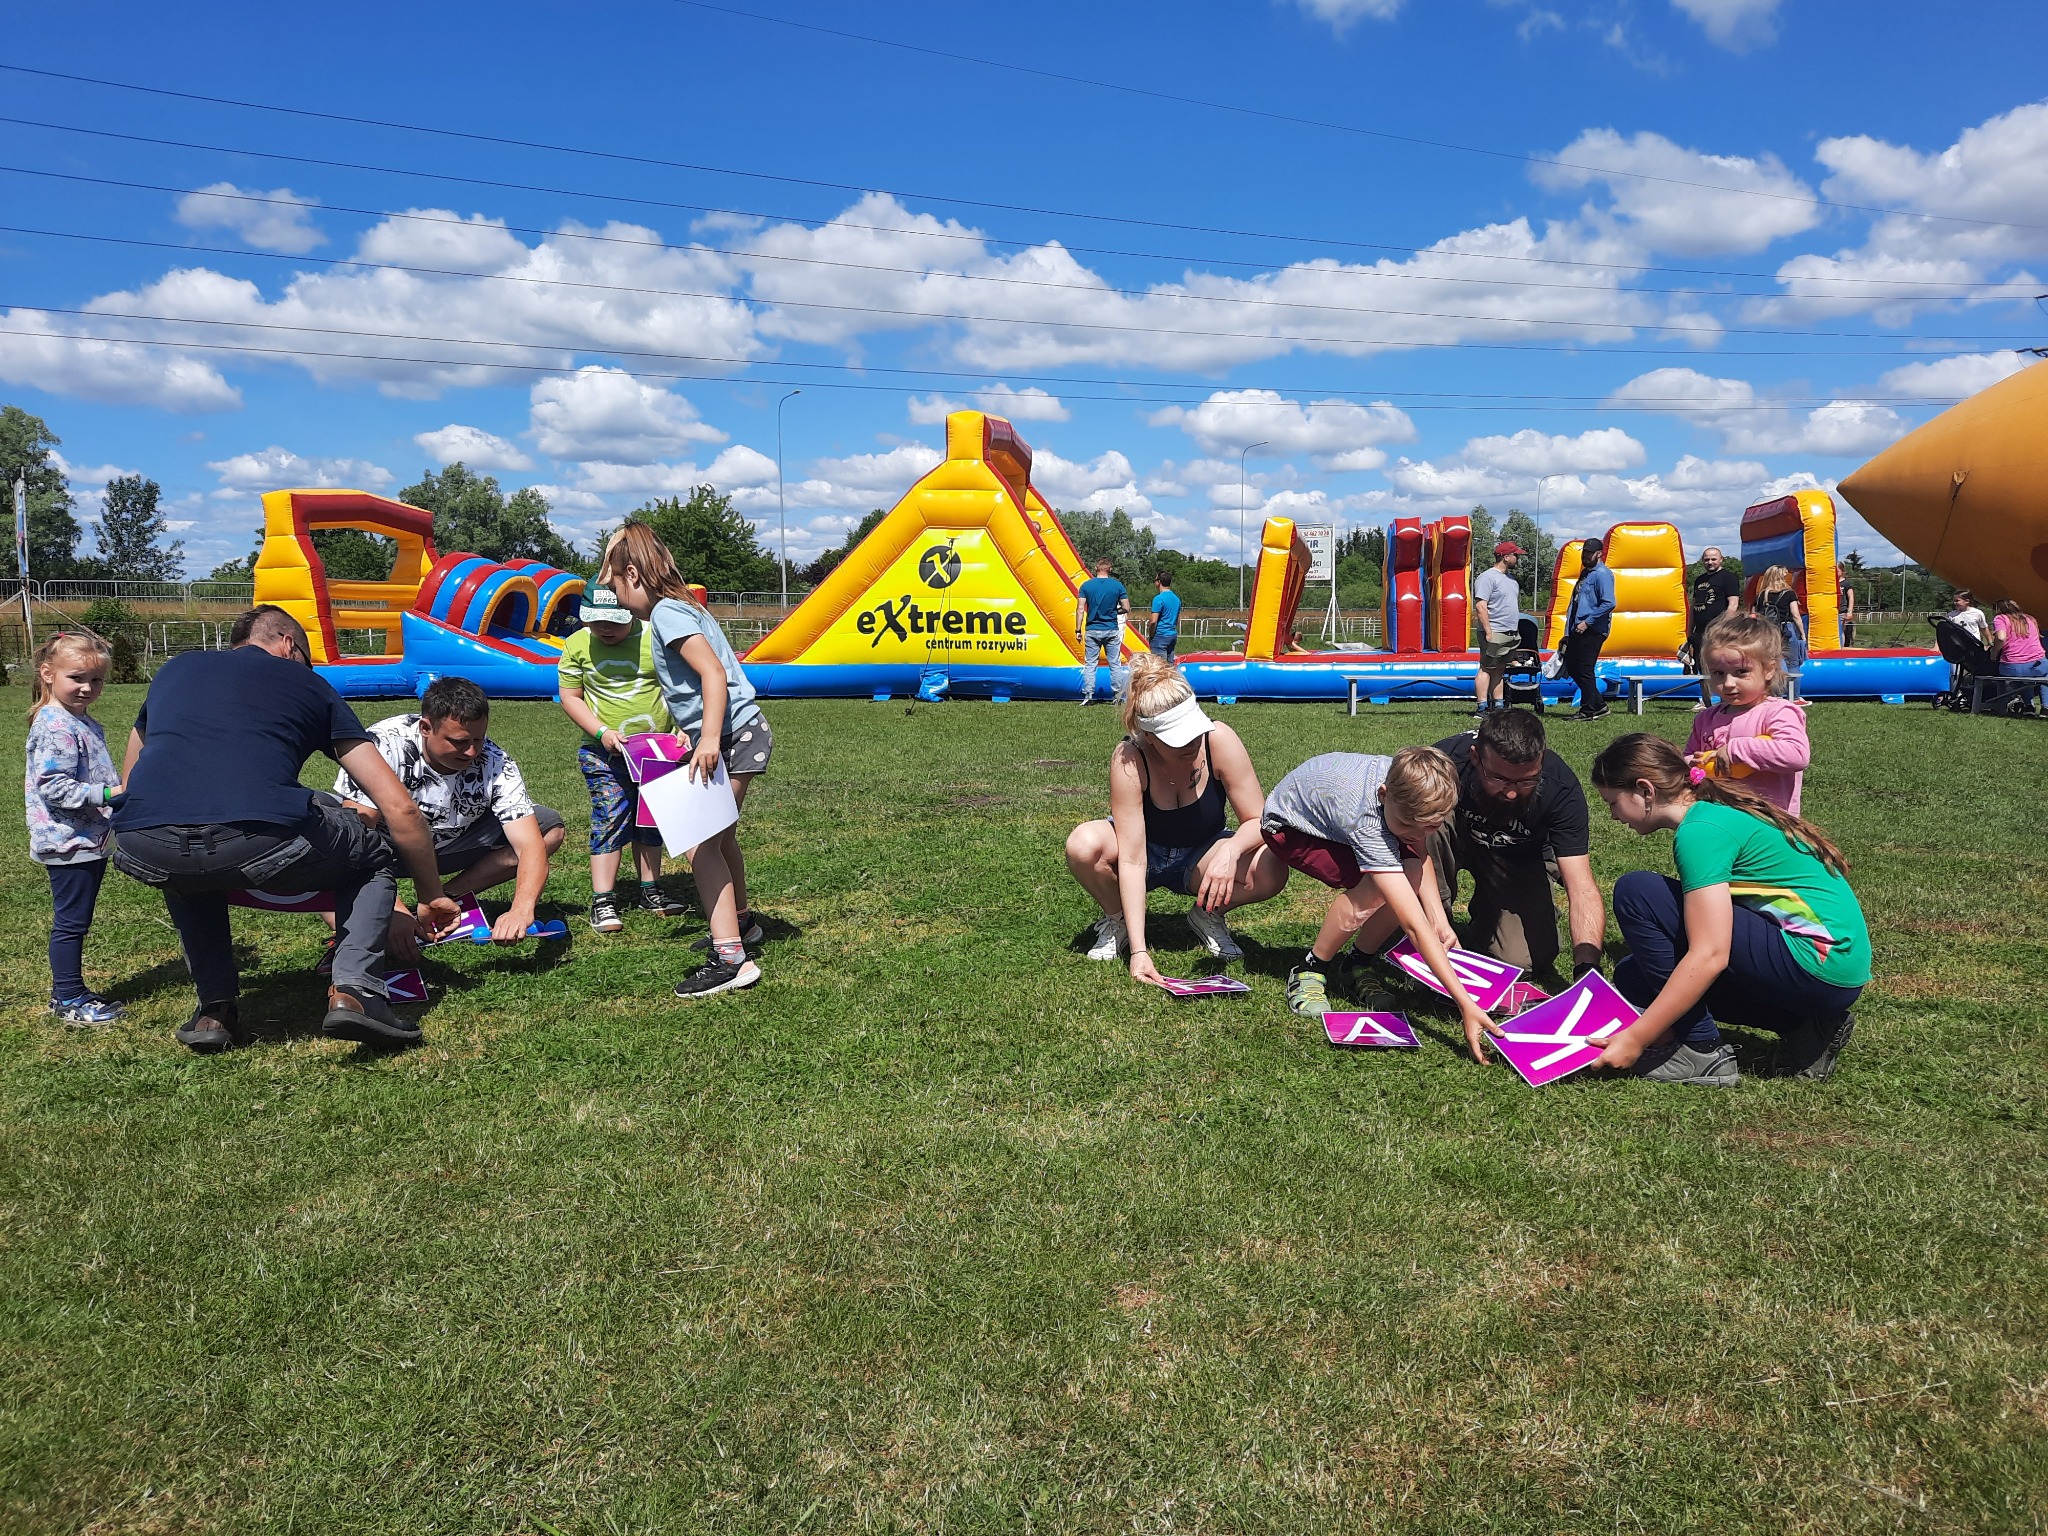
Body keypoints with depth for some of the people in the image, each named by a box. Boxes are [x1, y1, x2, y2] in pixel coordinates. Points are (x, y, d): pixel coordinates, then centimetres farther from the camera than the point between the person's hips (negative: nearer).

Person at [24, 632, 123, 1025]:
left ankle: (68, 992, 27)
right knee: (70, 922, -1)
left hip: (90, 841, 10)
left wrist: (122, 791, 20)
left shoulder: (83, 722, 13)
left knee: (75, 922, 17)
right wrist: (108, 794, -29)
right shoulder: (54, 727, -18)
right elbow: (53, 787, -25)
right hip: (69, 842, -10)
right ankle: (69, 1001, 8)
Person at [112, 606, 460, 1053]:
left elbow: (127, 784, 43)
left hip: (144, 853, 3)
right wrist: (432, 896, 34)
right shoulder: (308, 684, 25)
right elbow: (400, 808, 21)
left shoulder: (175, 668, 33)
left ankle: (214, 1008, 29)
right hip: (259, 843, -3)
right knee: (373, 855, 27)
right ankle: (354, 991, 9)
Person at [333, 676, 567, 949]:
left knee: (551, 829, -14)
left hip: (448, 848, 3)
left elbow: (530, 846, -28)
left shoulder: (495, 765, -22)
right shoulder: (385, 745, -30)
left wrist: (521, 909, -48)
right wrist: (394, 912, -49)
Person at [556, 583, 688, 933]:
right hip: (604, 752, -1)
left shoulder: (654, 638, -9)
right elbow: (570, 697, 1)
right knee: (610, 818, -9)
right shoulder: (577, 645, -4)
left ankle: (650, 891, 26)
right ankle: (602, 901, -3)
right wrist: (602, 732, -12)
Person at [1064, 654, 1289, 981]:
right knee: (1083, 845, -34)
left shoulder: (1219, 740, -26)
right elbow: (1131, 859, -32)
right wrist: (1138, 950, -39)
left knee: (1271, 870, -30)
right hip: (1148, 855, -1)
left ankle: (1207, 916, 3)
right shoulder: (1128, 761, -30)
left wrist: (1230, 850, -44)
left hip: (1201, 859, 1)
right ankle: (1116, 921, -1)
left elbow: (1258, 820, -19)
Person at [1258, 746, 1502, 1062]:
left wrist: (1440, 919, -20)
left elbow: (1419, 851, -5)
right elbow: (1414, 925, -46)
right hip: (1287, 825, -7)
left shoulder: (1410, 784, -26)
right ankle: (1310, 973, -10)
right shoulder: (1367, 823, -43)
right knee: (1372, 888, -32)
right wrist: (1465, 1004, -47)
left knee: (1414, 878, -18)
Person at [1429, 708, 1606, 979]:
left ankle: (1483, 920, 16)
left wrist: (1588, 966, -44)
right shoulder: (1445, 761, -35)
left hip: (1519, 858, 1)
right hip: (1458, 839, 0)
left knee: (1527, 958, -19)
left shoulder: (1561, 789, -30)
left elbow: (1582, 887, -31)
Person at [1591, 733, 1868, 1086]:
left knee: (1636, 894, -15)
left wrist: (1635, 1039, -21)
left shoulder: (1699, 831, -17)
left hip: (1819, 962, -10)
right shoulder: (1719, 811, 12)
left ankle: (1702, 1054, -9)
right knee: (1634, 977, 10)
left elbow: (1710, 955, -24)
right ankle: (1803, 1025, 8)